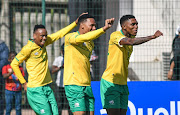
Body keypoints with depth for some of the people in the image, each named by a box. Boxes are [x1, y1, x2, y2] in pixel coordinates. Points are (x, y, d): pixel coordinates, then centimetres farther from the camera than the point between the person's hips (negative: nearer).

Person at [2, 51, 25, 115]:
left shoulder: (20, 68, 6)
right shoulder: (5, 67, -4)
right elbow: (4, 76, -20)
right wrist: (11, 72, -39)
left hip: (18, 91, 3)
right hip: (9, 90, -3)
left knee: (18, 108, 4)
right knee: (8, 108, -1)